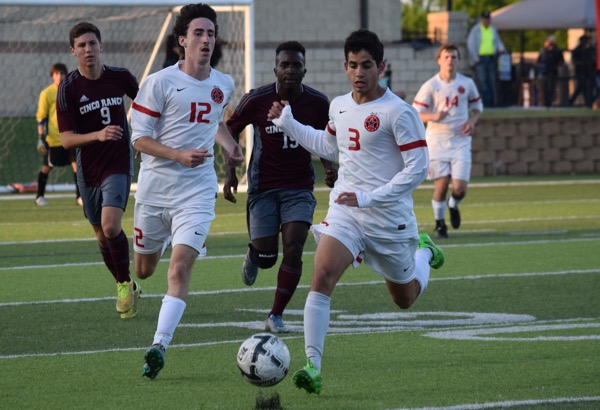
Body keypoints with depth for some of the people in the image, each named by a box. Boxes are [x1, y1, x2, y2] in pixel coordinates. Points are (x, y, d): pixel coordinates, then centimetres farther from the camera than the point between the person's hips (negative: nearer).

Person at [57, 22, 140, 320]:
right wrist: (98, 135, -29)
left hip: (118, 164, -1)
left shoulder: (120, 77, -5)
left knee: (110, 226, -20)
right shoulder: (68, 89, -10)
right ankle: (124, 287, 31)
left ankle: (126, 283, 0)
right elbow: (66, 139, -14)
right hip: (88, 169, 1)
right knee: (101, 235, 10)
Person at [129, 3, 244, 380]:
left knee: (180, 268, -17)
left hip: (197, 192, 1)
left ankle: (159, 346, -23)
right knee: (144, 270, 14)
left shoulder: (224, 85, 7)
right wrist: (180, 155, -23)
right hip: (154, 189, -1)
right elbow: (139, 137, -9)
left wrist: (229, 146, 11)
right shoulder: (160, 83, -8)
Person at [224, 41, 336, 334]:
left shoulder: (318, 103, -4)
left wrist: (328, 167, -4)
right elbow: (231, 131, 4)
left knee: (293, 250, -13)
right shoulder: (257, 100, -10)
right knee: (266, 257, -2)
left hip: (299, 187, 1)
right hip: (263, 187, -1)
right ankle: (253, 255, 38)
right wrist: (231, 173, -4)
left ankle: (276, 316, -1)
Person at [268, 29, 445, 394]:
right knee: (322, 276, -22)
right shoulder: (339, 106, 5)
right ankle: (313, 365, -22)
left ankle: (423, 252, 50)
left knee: (405, 299, 16)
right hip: (345, 212, 4)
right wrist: (287, 123, 18)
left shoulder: (399, 112, -15)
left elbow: (417, 169, -16)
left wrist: (368, 198, -22)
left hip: (390, 217, -4)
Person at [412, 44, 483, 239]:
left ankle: (453, 206, 29)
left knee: (460, 187, -7)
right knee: (441, 184, -3)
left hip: (460, 141, 2)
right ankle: (439, 222, 19)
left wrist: (472, 122, -2)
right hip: (437, 140, -2)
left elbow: (477, 105, 18)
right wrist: (434, 116, -24)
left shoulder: (467, 83, 3)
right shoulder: (430, 86, -5)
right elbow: (416, 112, -4)